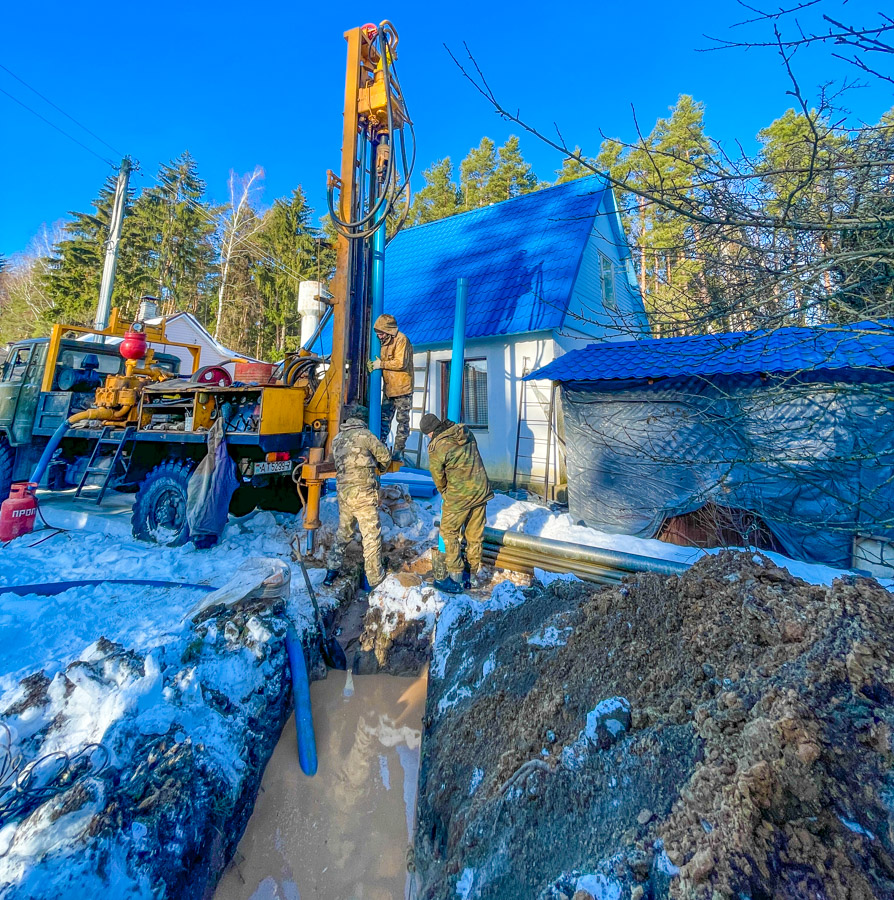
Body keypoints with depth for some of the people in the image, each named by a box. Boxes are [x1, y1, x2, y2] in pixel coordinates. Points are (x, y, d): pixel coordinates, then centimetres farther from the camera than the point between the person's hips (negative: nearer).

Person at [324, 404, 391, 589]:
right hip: (363, 492, -6)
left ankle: (332, 569, 27)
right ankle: (376, 578, 12)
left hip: (343, 492, 6)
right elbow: (385, 457, 0)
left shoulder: (336, 439, 11)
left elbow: (337, 462, 14)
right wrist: (381, 467, 23)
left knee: (343, 532, 21)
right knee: (371, 535, 4)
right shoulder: (364, 434, -8)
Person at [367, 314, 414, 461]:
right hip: (389, 388, 9)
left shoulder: (401, 340, -14)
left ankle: (398, 451, 4)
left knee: (402, 420, -1)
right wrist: (374, 365, 3)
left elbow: (401, 363, -23)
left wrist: (381, 364, -16)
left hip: (402, 388, -9)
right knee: (384, 418, 12)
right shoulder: (386, 342, 14)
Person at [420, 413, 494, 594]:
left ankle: (455, 579, 16)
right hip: (481, 490, 6)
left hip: (458, 496, -6)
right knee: (475, 534, 17)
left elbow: (438, 477, -3)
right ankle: (476, 574, 29)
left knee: (450, 533, 12)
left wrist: (444, 493, 18)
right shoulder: (466, 432, 4)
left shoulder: (436, 447, -15)